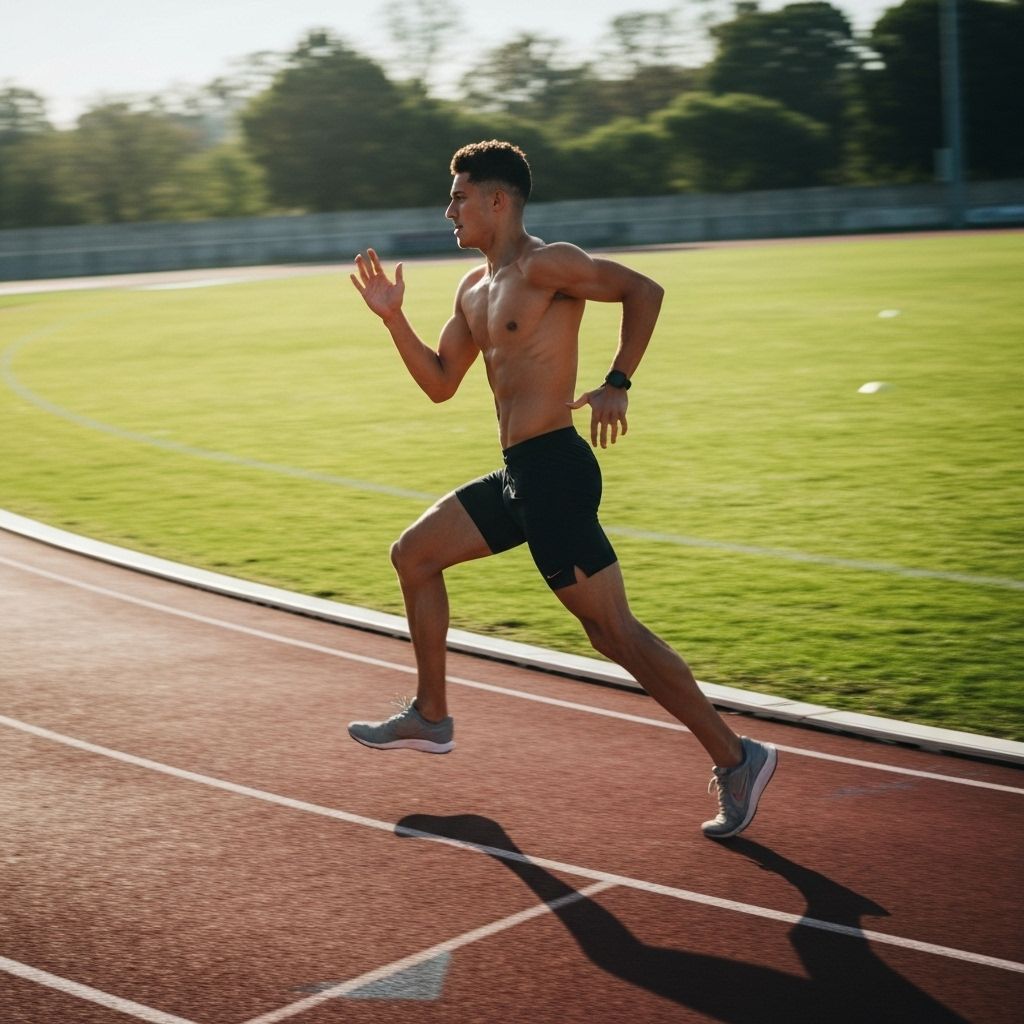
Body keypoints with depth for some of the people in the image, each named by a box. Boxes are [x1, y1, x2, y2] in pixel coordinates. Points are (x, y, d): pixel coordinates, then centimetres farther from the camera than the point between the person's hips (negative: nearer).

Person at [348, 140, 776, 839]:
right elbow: (440, 384, 22)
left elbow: (644, 290, -17)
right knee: (413, 556, 19)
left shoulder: (544, 265, -11)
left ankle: (736, 758, -3)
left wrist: (617, 385, -22)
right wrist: (394, 318, 12)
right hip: (518, 477, 10)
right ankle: (431, 717, 29)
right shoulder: (475, 289, 17)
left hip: (555, 472, -10)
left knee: (612, 629, -9)